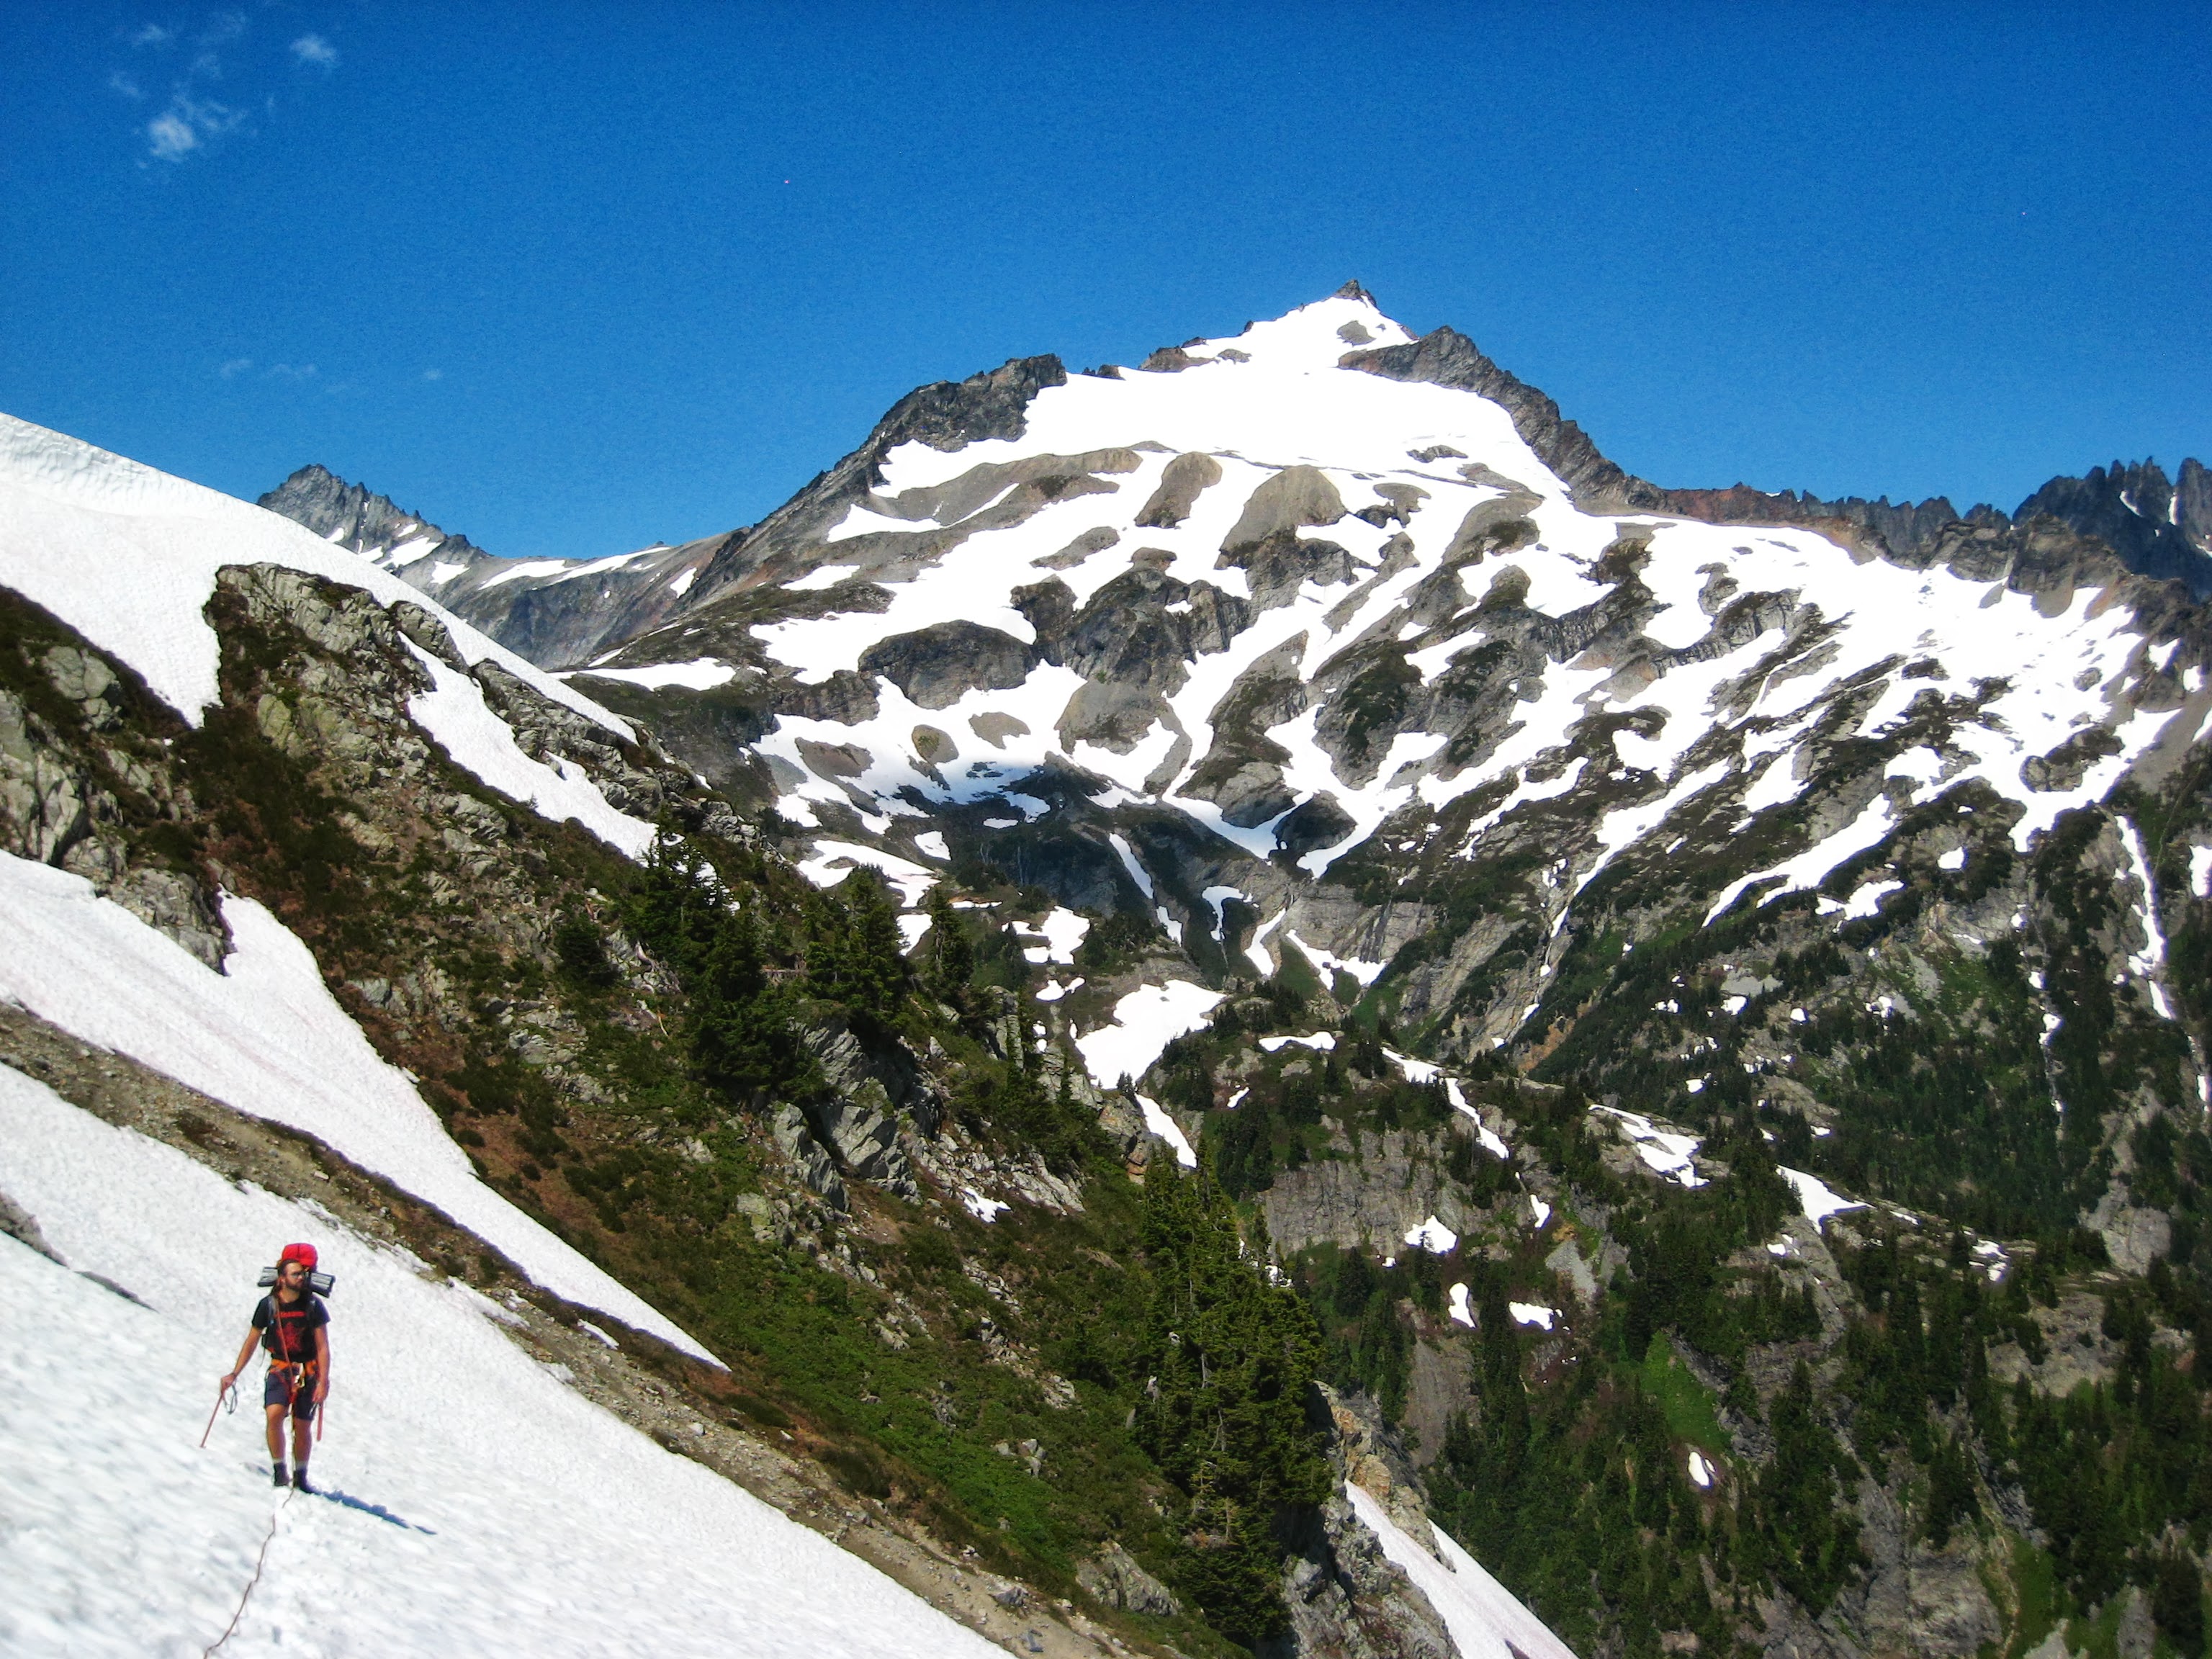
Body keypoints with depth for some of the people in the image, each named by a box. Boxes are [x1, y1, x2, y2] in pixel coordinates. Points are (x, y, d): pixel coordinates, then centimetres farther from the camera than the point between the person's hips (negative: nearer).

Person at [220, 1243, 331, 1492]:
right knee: (274, 1414, -23)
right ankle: (278, 1470, -9)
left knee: (301, 1427, 2)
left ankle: (300, 1477, 20)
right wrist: (234, 1374, 4)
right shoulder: (268, 1305, -5)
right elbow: (251, 1342, 7)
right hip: (279, 1369, 0)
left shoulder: (313, 1305, -7)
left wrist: (324, 1380, -15)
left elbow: (323, 1347, -6)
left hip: (308, 1372, 0)